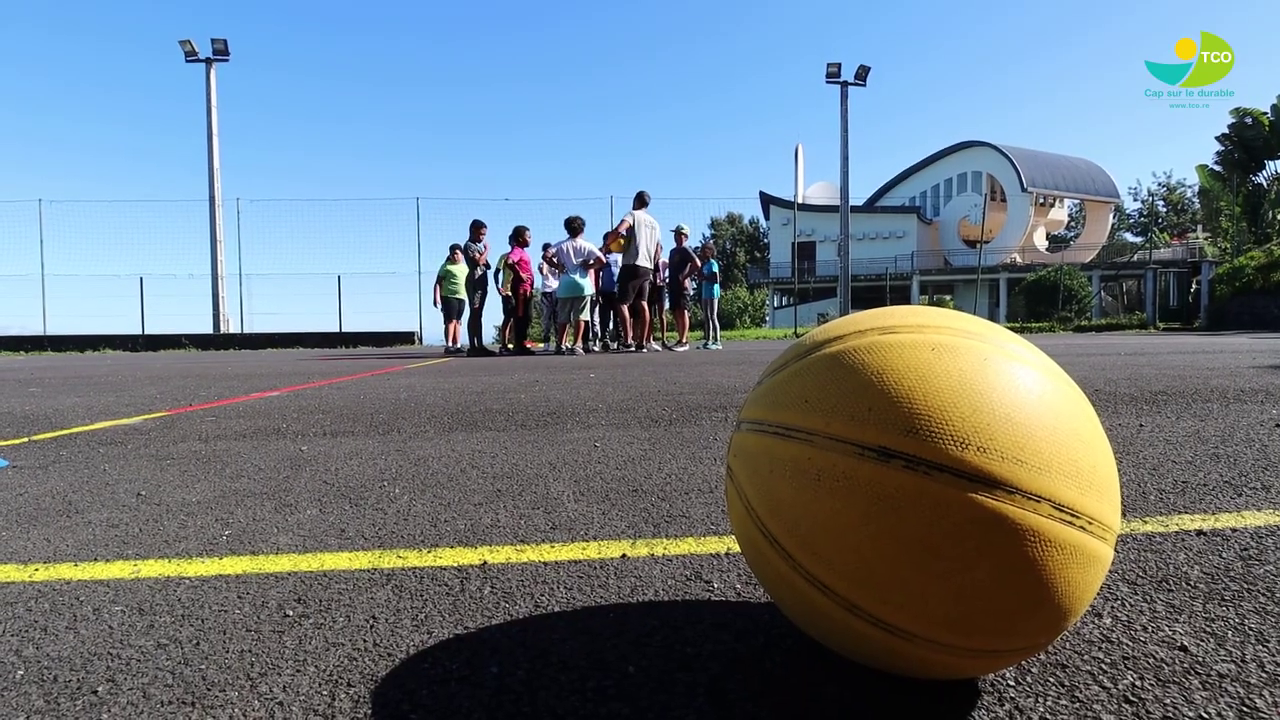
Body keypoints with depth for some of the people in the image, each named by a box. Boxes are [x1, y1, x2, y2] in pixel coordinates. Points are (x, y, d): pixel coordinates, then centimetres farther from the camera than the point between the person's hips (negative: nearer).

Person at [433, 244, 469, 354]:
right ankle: (448, 346, -16)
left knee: (457, 321, 11)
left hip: (462, 297, 6)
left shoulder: (465, 267, 16)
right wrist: (437, 297, -14)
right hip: (449, 296, -6)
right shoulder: (446, 266, 0)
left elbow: (468, 283, 23)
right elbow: (438, 282, -4)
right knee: (451, 320, -12)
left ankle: (457, 345, 17)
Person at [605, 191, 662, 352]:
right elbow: (658, 250, 21)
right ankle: (641, 343, 3)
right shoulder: (655, 223, 20)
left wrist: (606, 244, -5)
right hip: (647, 268, 7)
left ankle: (628, 341, -14)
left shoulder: (633, 214, -1)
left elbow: (618, 230, -19)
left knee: (622, 303, -5)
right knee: (642, 304, 5)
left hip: (632, 265, -7)